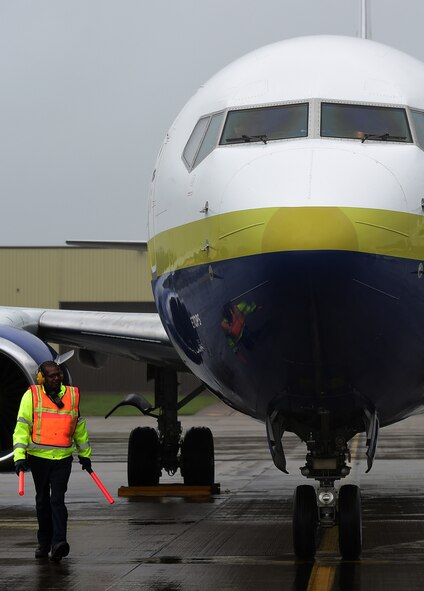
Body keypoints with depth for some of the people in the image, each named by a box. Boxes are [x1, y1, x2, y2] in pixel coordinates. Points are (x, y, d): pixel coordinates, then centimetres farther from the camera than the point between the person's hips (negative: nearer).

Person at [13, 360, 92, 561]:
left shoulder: (72, 395, 5)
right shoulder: (31, 395, -3)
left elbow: (79, 426, 17)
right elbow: (22, 426, -6)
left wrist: (85, 454, 22)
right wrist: (19, 456, -16)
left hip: (63, 458, 0)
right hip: (39, 457, 0)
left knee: (57, 500, -12)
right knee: (43, 500, 12)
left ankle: (58, 542, -20)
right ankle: (44, 542, 23)